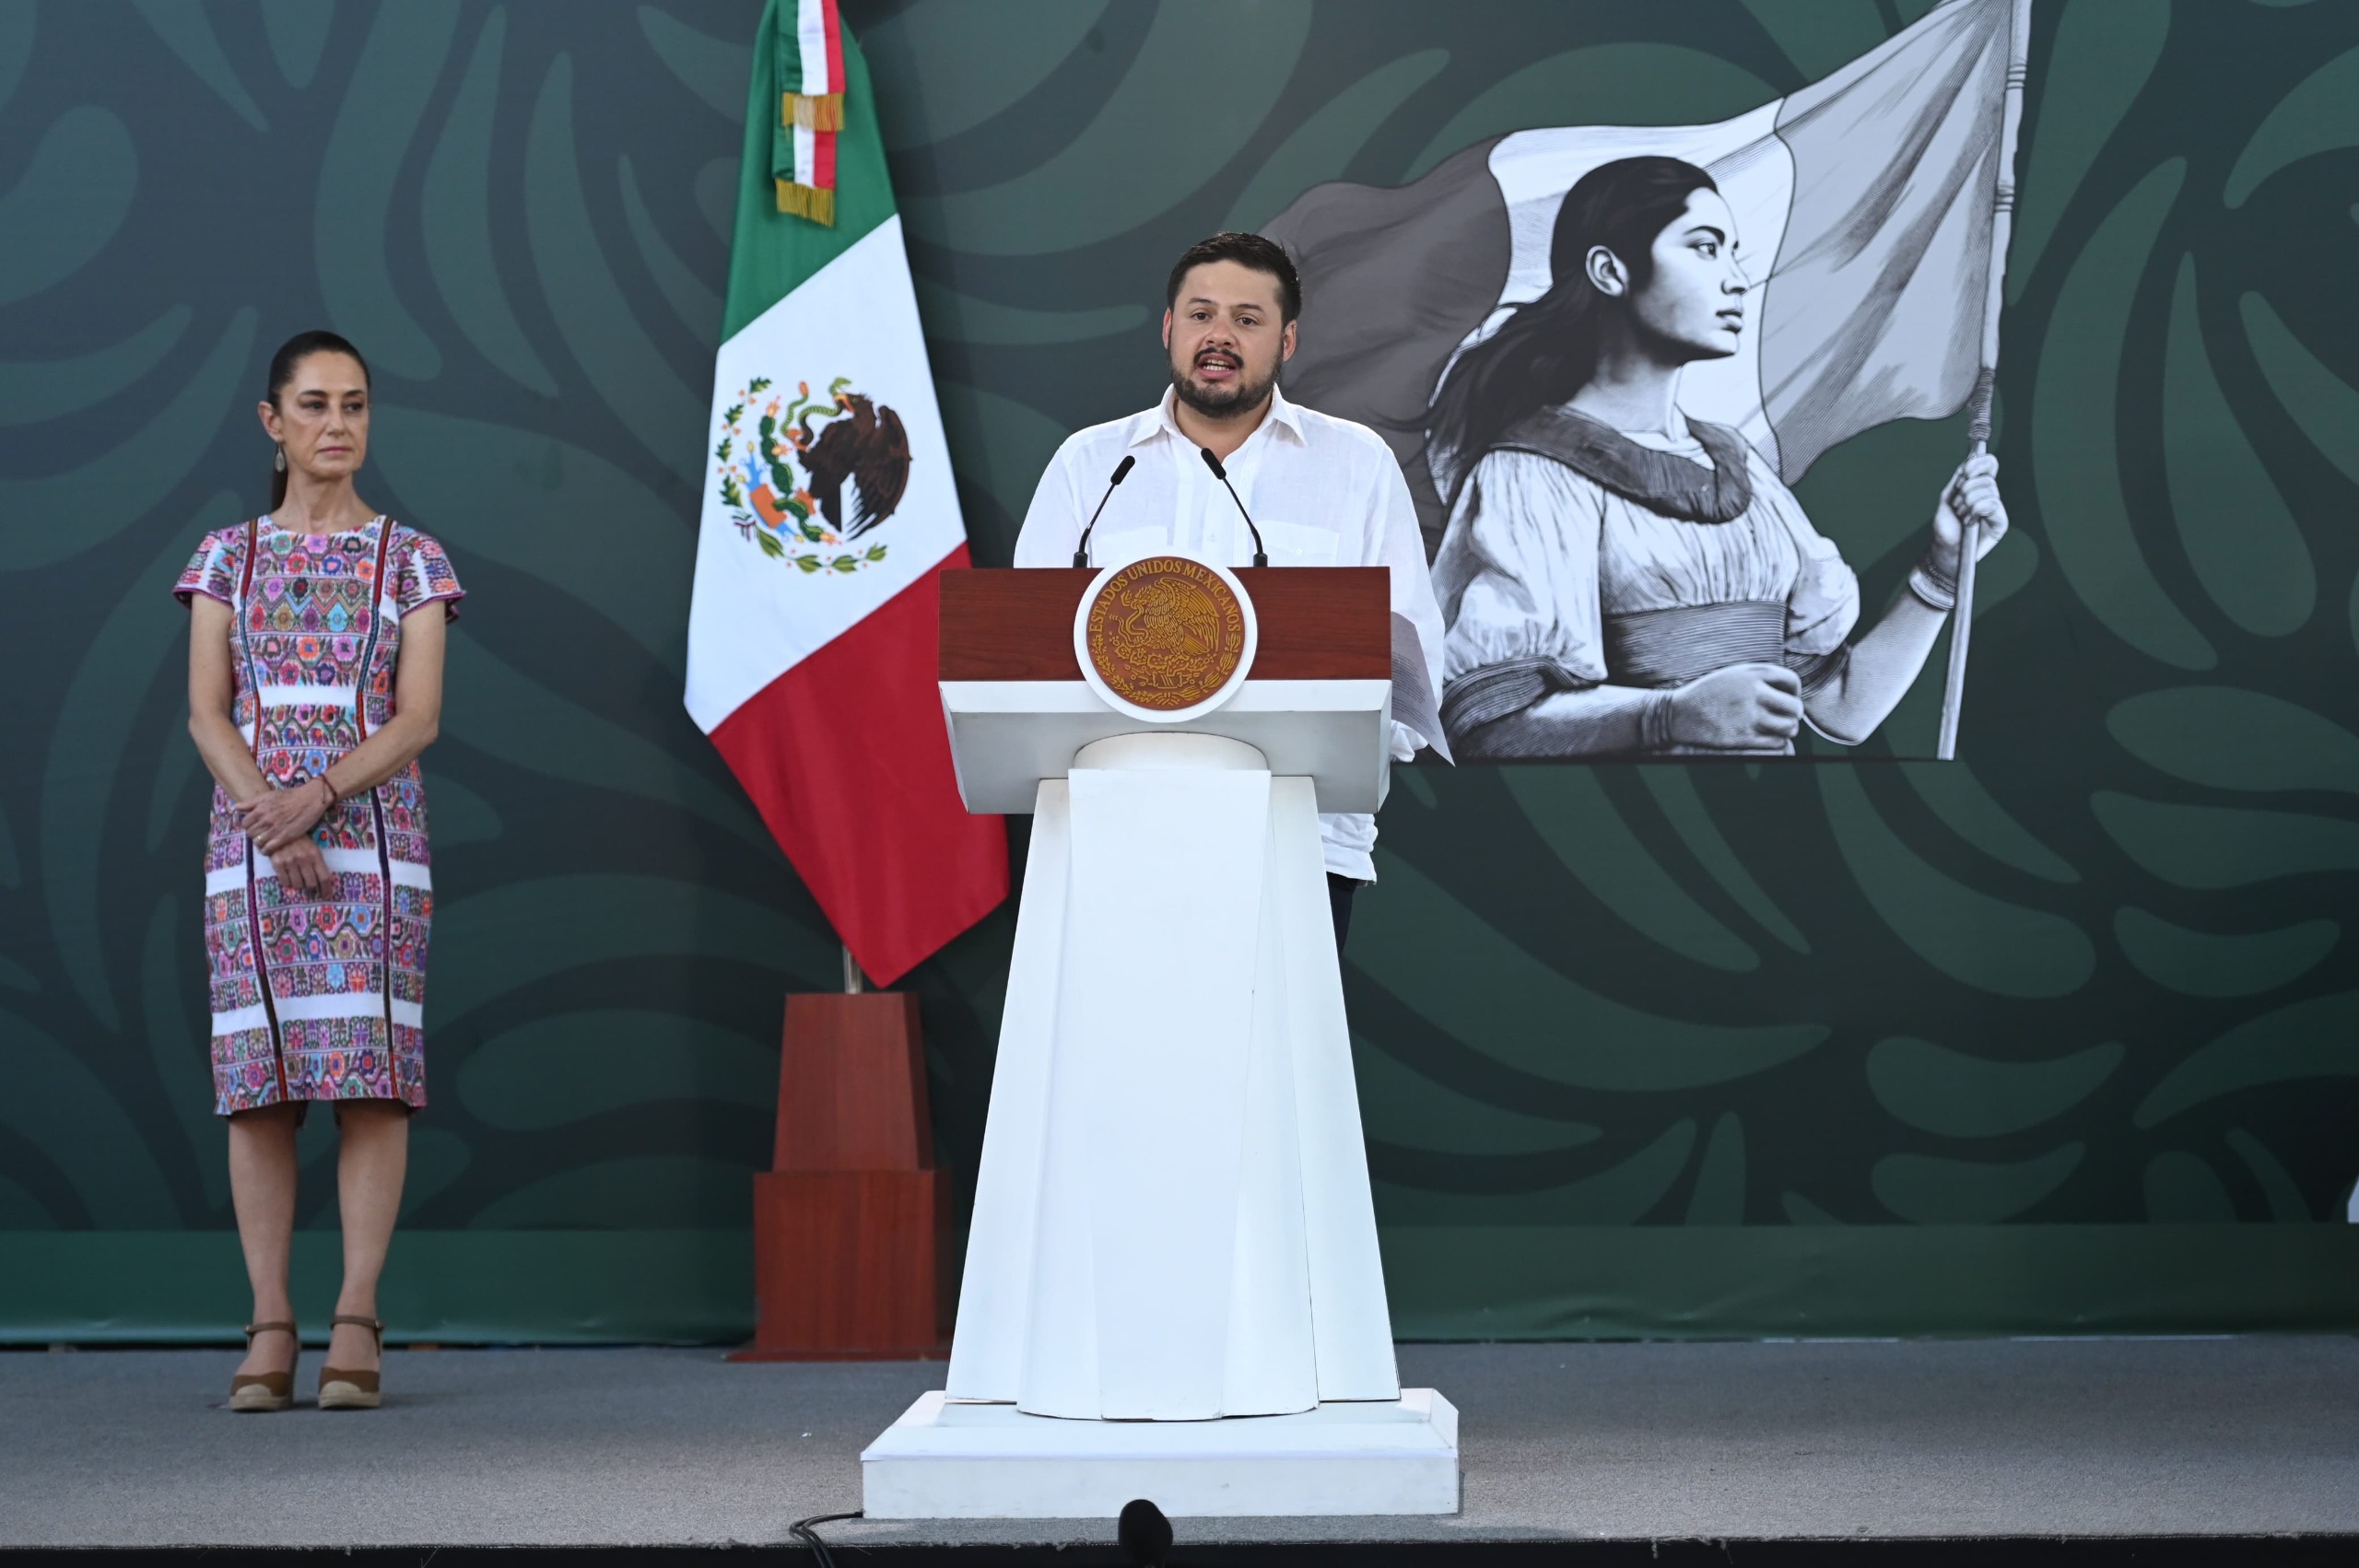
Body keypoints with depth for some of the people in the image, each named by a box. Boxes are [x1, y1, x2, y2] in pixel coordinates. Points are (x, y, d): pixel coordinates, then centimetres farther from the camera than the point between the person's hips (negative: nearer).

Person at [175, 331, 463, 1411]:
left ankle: (356, 1324, -8)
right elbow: (207, 714, 2)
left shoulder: (411, 561, 6)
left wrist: (318, 796, -18)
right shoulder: (227, 559, 10)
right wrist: (270, 821, -14)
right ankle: (270, 1328, -2)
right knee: (258, 1077, -3)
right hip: (249, 838, 1)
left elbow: (419, 718, -3)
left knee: (371, 1074, -9)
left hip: (372, 835, -1)